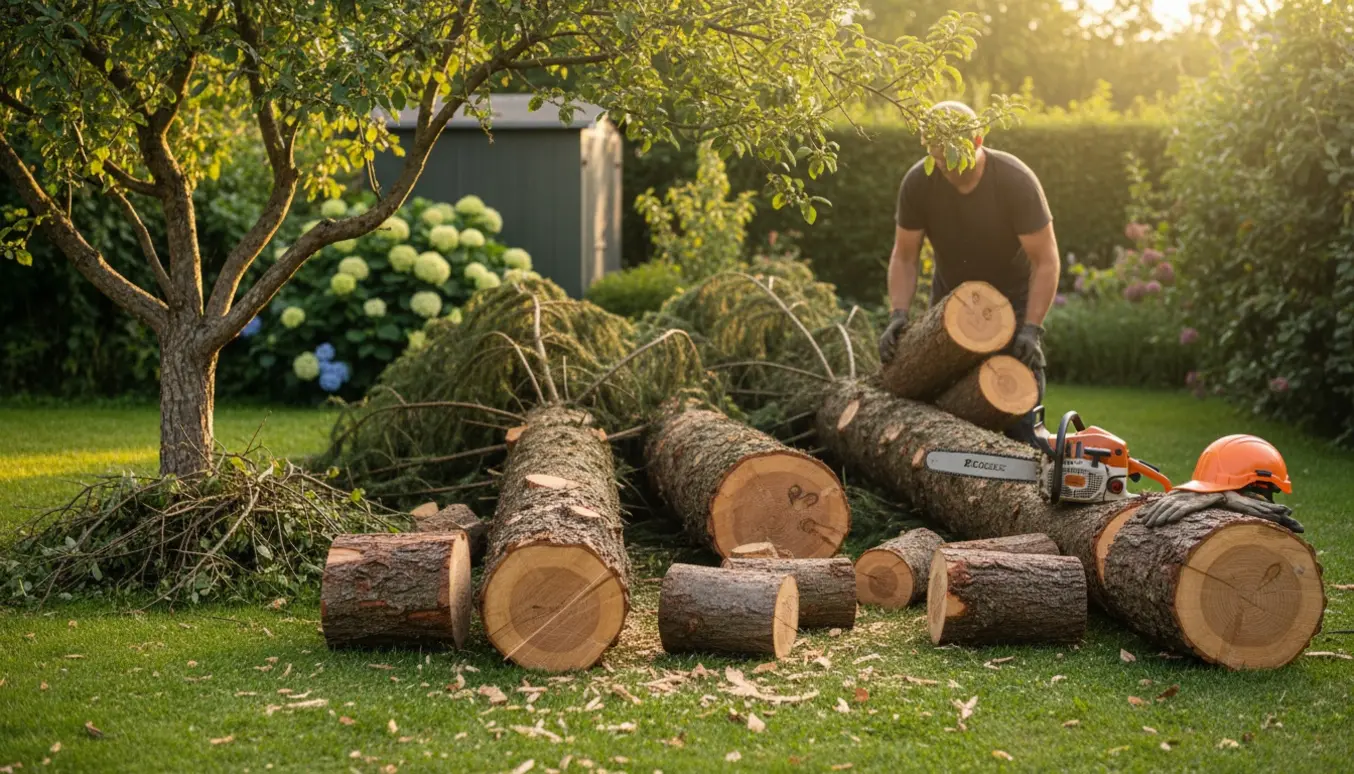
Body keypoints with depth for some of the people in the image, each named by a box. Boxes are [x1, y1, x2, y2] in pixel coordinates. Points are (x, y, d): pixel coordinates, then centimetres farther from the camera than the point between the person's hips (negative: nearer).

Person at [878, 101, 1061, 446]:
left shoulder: (1016, 180, -25)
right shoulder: (917, 183, -16)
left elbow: (1046, 261, -23)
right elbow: (904, 257, -8)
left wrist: (1031, 329, -31)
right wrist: (899, 315, -23)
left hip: (1013, 303, -3)